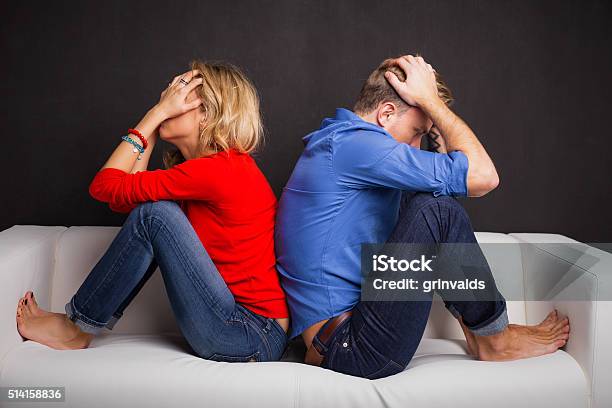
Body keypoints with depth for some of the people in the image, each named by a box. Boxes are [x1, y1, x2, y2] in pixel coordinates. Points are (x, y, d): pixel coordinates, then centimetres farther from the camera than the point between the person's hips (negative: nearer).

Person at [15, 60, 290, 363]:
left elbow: (104, 186, -12)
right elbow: (124, 202, 8)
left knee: (154, 214, -16)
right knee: (154, 211, 6)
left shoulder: (219, 169, -18)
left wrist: (156, 113, -6)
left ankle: (75, 328, 2)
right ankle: (76, 326, 9)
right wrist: (155, 120, 8)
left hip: (253, 340, -9)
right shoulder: (227, 165, 11)